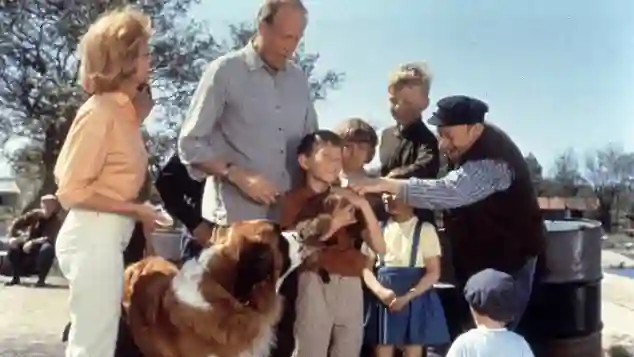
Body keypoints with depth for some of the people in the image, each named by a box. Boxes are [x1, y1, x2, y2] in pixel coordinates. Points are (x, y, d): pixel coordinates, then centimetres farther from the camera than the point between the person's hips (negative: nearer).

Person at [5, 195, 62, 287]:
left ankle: (41, 279, -24)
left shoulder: (56, 221, -16)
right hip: (29, 244, 4)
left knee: (47, 248, -37)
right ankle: (15, 277, -5)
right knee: (13, 246, -21)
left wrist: (33, 242, -40)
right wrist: (12, 237, -20)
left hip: (43, 246, -4)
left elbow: (50, 239, -30)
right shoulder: (35, 214, -6)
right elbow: (16, 224, -3)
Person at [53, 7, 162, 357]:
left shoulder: (125, 110, 11)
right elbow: (71, 191, -16)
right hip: (93, 236, -9)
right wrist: (136, 209, -13)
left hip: (109, 235, 9)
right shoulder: (98, 112, -14)